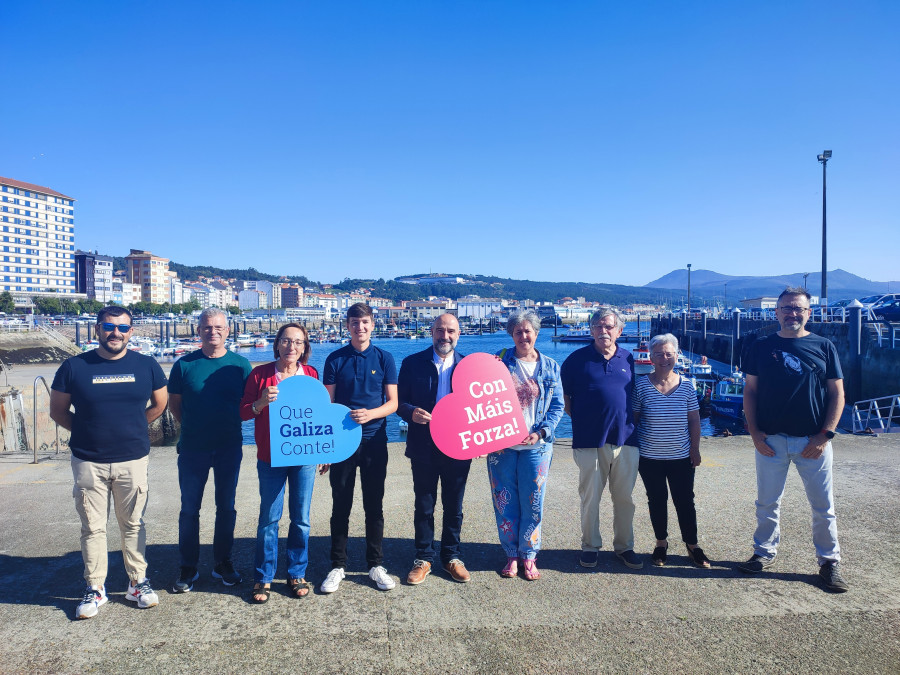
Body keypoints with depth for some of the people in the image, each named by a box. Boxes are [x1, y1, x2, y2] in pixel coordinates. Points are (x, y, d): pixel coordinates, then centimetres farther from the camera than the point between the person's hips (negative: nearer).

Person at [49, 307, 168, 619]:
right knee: (92, 528, 9)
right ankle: (95, 588, 23)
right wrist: (90, 431, 4)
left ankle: (137, 582, 24)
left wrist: (130, 428, 9)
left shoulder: (146, 366, -1)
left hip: (133, 461, 0)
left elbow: (159, 404, 12)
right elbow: (57, 411, 7)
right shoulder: (74, 367, -3)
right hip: (89, 463, 0)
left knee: (133, 524, 11)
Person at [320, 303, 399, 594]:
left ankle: (376, 565, 20)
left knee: (374, 506, 8)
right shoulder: (335, 359, 2)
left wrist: (370, 414, -19)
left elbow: (393, 403, 1)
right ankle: (337, 566, 20)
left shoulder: (384, 359, 2)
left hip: (374, 441, 0)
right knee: (340, 506, 7)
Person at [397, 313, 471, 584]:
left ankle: (451, 557, 29)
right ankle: (423, 558, 25)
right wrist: (412, 412, -22)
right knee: (424, 506, 10)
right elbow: (399, 401, 0)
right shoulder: (413, 363, 0)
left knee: (454, 507, 13)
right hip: (424, 448, -1)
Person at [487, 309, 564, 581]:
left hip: (536, 446, 1)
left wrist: (541, 432, -9)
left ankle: (528, 556, 24)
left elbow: (557, 406, 6)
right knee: (505, 502, 6)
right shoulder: (499, 361, 3)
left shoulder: (550, 367, 6)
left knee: (533, 504, 6)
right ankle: (512, 555, 24)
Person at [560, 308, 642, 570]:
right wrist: (581, 419, -2)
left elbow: (636, 397, 19)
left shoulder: (628, 359, 9)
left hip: (625, 440, 3)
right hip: (590, 441, -2)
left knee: (625, 498, 10)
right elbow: (563, 397, 3)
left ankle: (624, 546, 26)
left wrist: (633, 422, 8)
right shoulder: (577, 359, 0)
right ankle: (590, 547, 22)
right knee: (590, 497, 6)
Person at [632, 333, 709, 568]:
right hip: (650, 458, -1)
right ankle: (661, 543, 27)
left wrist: (695, 449, 2)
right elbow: (633, 419, -1)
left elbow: (694, 420, 4)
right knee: (657, 501, 11)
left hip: (682, 458, 1)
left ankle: (692, 546, 24)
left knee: (685, 502, 8)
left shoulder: (687, 386, -1)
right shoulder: (641, 385, -6)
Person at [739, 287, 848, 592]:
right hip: (770, 440, 1)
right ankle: (765, 552, 27)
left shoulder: (823, 346, 2)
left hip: (813, 441, 0)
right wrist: (753, 431, -4)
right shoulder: (762, 347, 3)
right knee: (767, 502, 11)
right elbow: (750, 390, 5)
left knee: (824, 506, 7)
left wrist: (825, 434, -7)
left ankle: (829, 561, 23)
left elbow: (837, 394, 1)